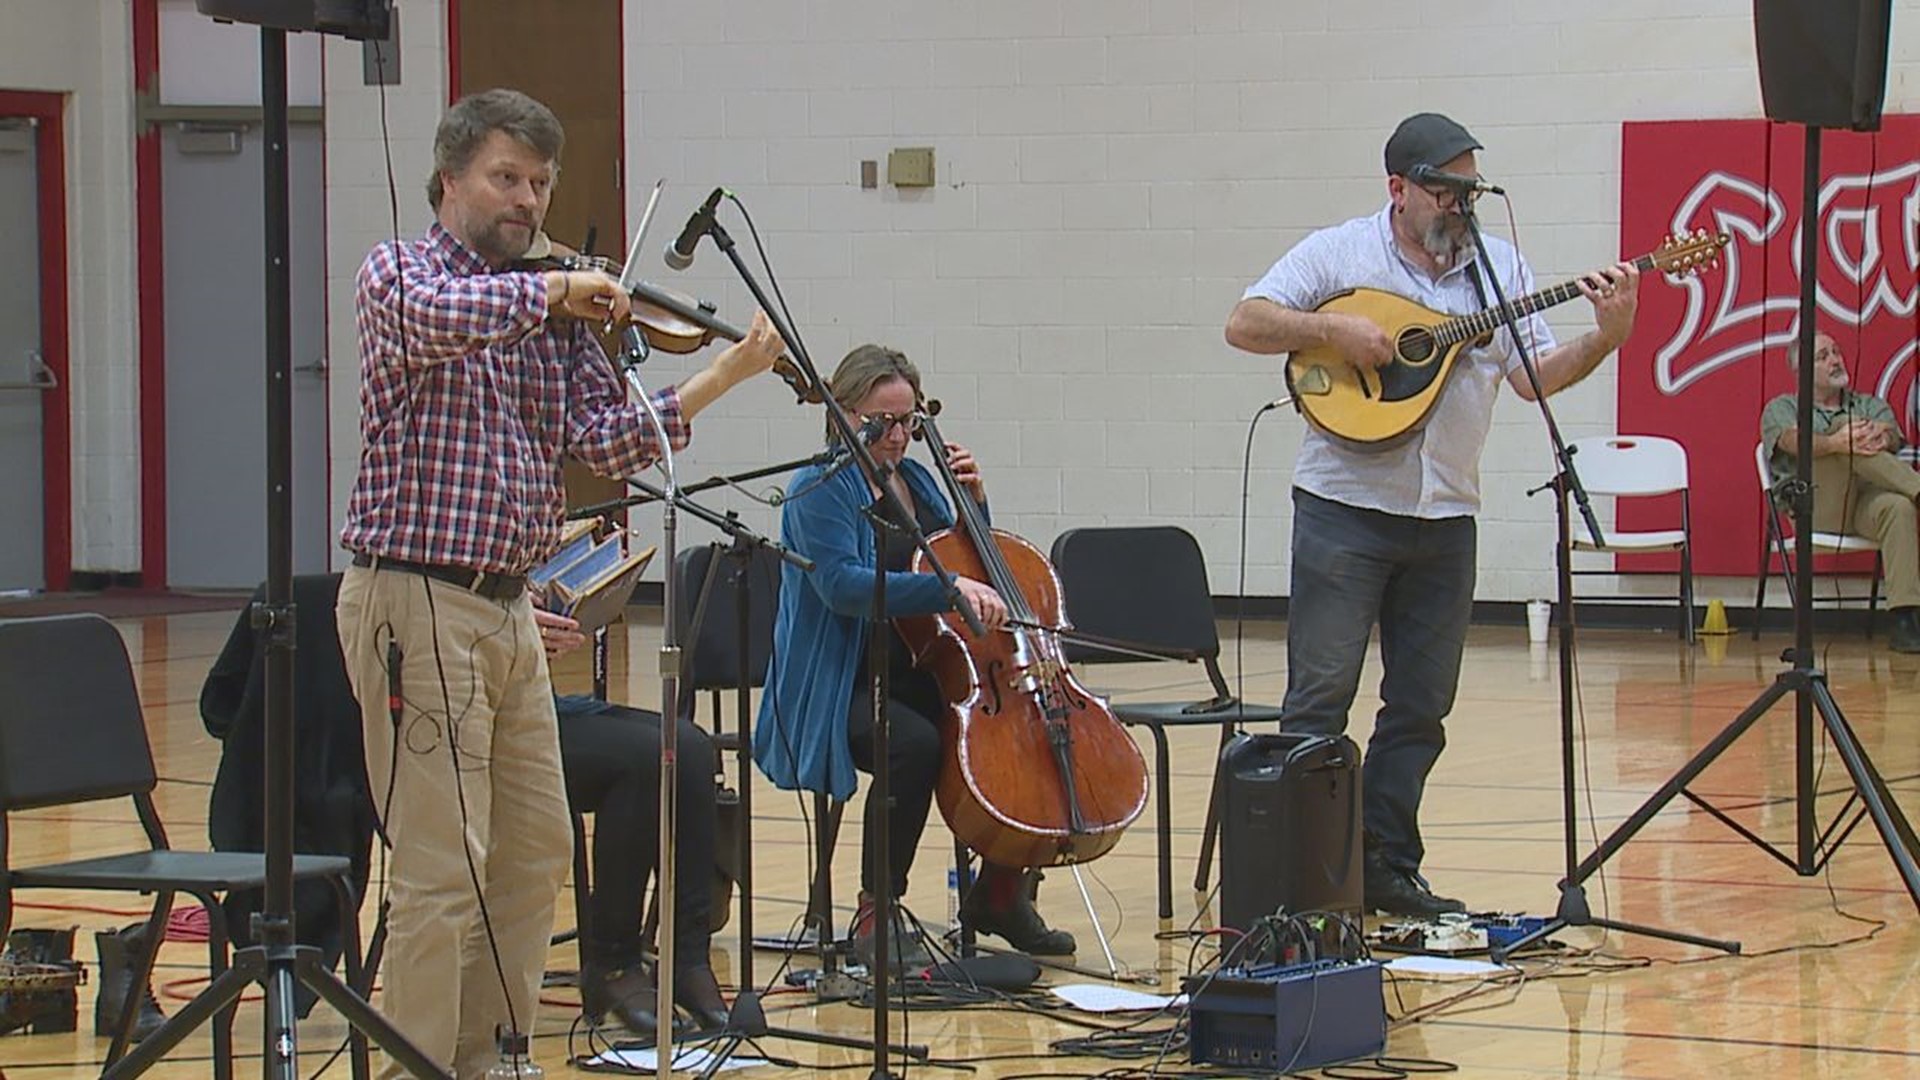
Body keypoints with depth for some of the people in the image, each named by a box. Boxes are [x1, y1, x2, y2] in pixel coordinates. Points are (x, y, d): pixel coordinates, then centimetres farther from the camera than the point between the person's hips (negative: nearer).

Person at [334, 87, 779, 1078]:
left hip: (508, 606, 8)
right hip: (418, 601, -8)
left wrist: (719, 380, -8)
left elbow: (605, 441, 2)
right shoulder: (399, 270, -4)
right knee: (443, 868, -8)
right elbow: (436, 317, -30)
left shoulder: (556, 309, 13)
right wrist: (555, 290, -22)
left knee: (535, 852, 15)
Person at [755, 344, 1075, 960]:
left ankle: (1000, 893, 6)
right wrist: (947, 587, -34)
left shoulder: (915, 480, 15)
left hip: (919, 678, 7)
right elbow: (842, 585, -25)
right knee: (915, 744, -37)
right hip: (843, 690, -7)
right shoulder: (821, 489, -8)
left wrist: (974, 503, 7)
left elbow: (969, 564, 24)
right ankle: (877, 914, -22)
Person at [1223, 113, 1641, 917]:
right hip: (1345, 508, -4)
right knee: (1320, 693, -5)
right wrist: (1333, 330, -18)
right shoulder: (1338, 254, 0)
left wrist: (1606, 338, -14)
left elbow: (1537, 376, 3)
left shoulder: (1499, 268, 9)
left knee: (1422, 704, 7)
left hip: (1444, 517, 4)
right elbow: (1245, 326, -5)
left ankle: (1386, 867, 16)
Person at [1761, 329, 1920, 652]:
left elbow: (1893, 438, 5)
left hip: (1864, 500, 2)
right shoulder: (1782, 408, 21)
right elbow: (1793, 441, -6)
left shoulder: (1870, 405, 30)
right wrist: (1834, 442, -30)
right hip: (1812, 505, -2)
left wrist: (1882, 437, -23)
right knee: (1844, 429, -28)